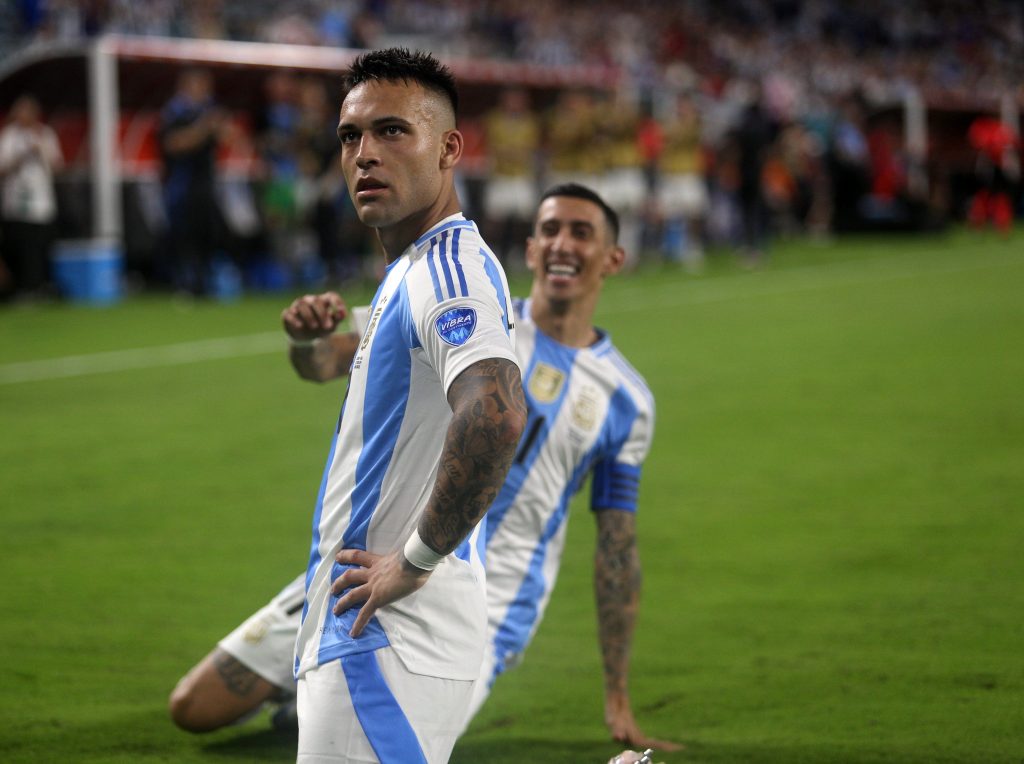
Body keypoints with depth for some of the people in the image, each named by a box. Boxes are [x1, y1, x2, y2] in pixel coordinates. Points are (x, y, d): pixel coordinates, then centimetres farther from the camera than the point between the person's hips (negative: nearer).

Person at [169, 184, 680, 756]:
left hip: (486, 601, -1)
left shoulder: (627, 401, 4)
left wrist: (619, 700, 7)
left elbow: (618, 549, 9)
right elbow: (328, 362, -6)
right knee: (193, 709, -2)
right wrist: (312, 334, -32)